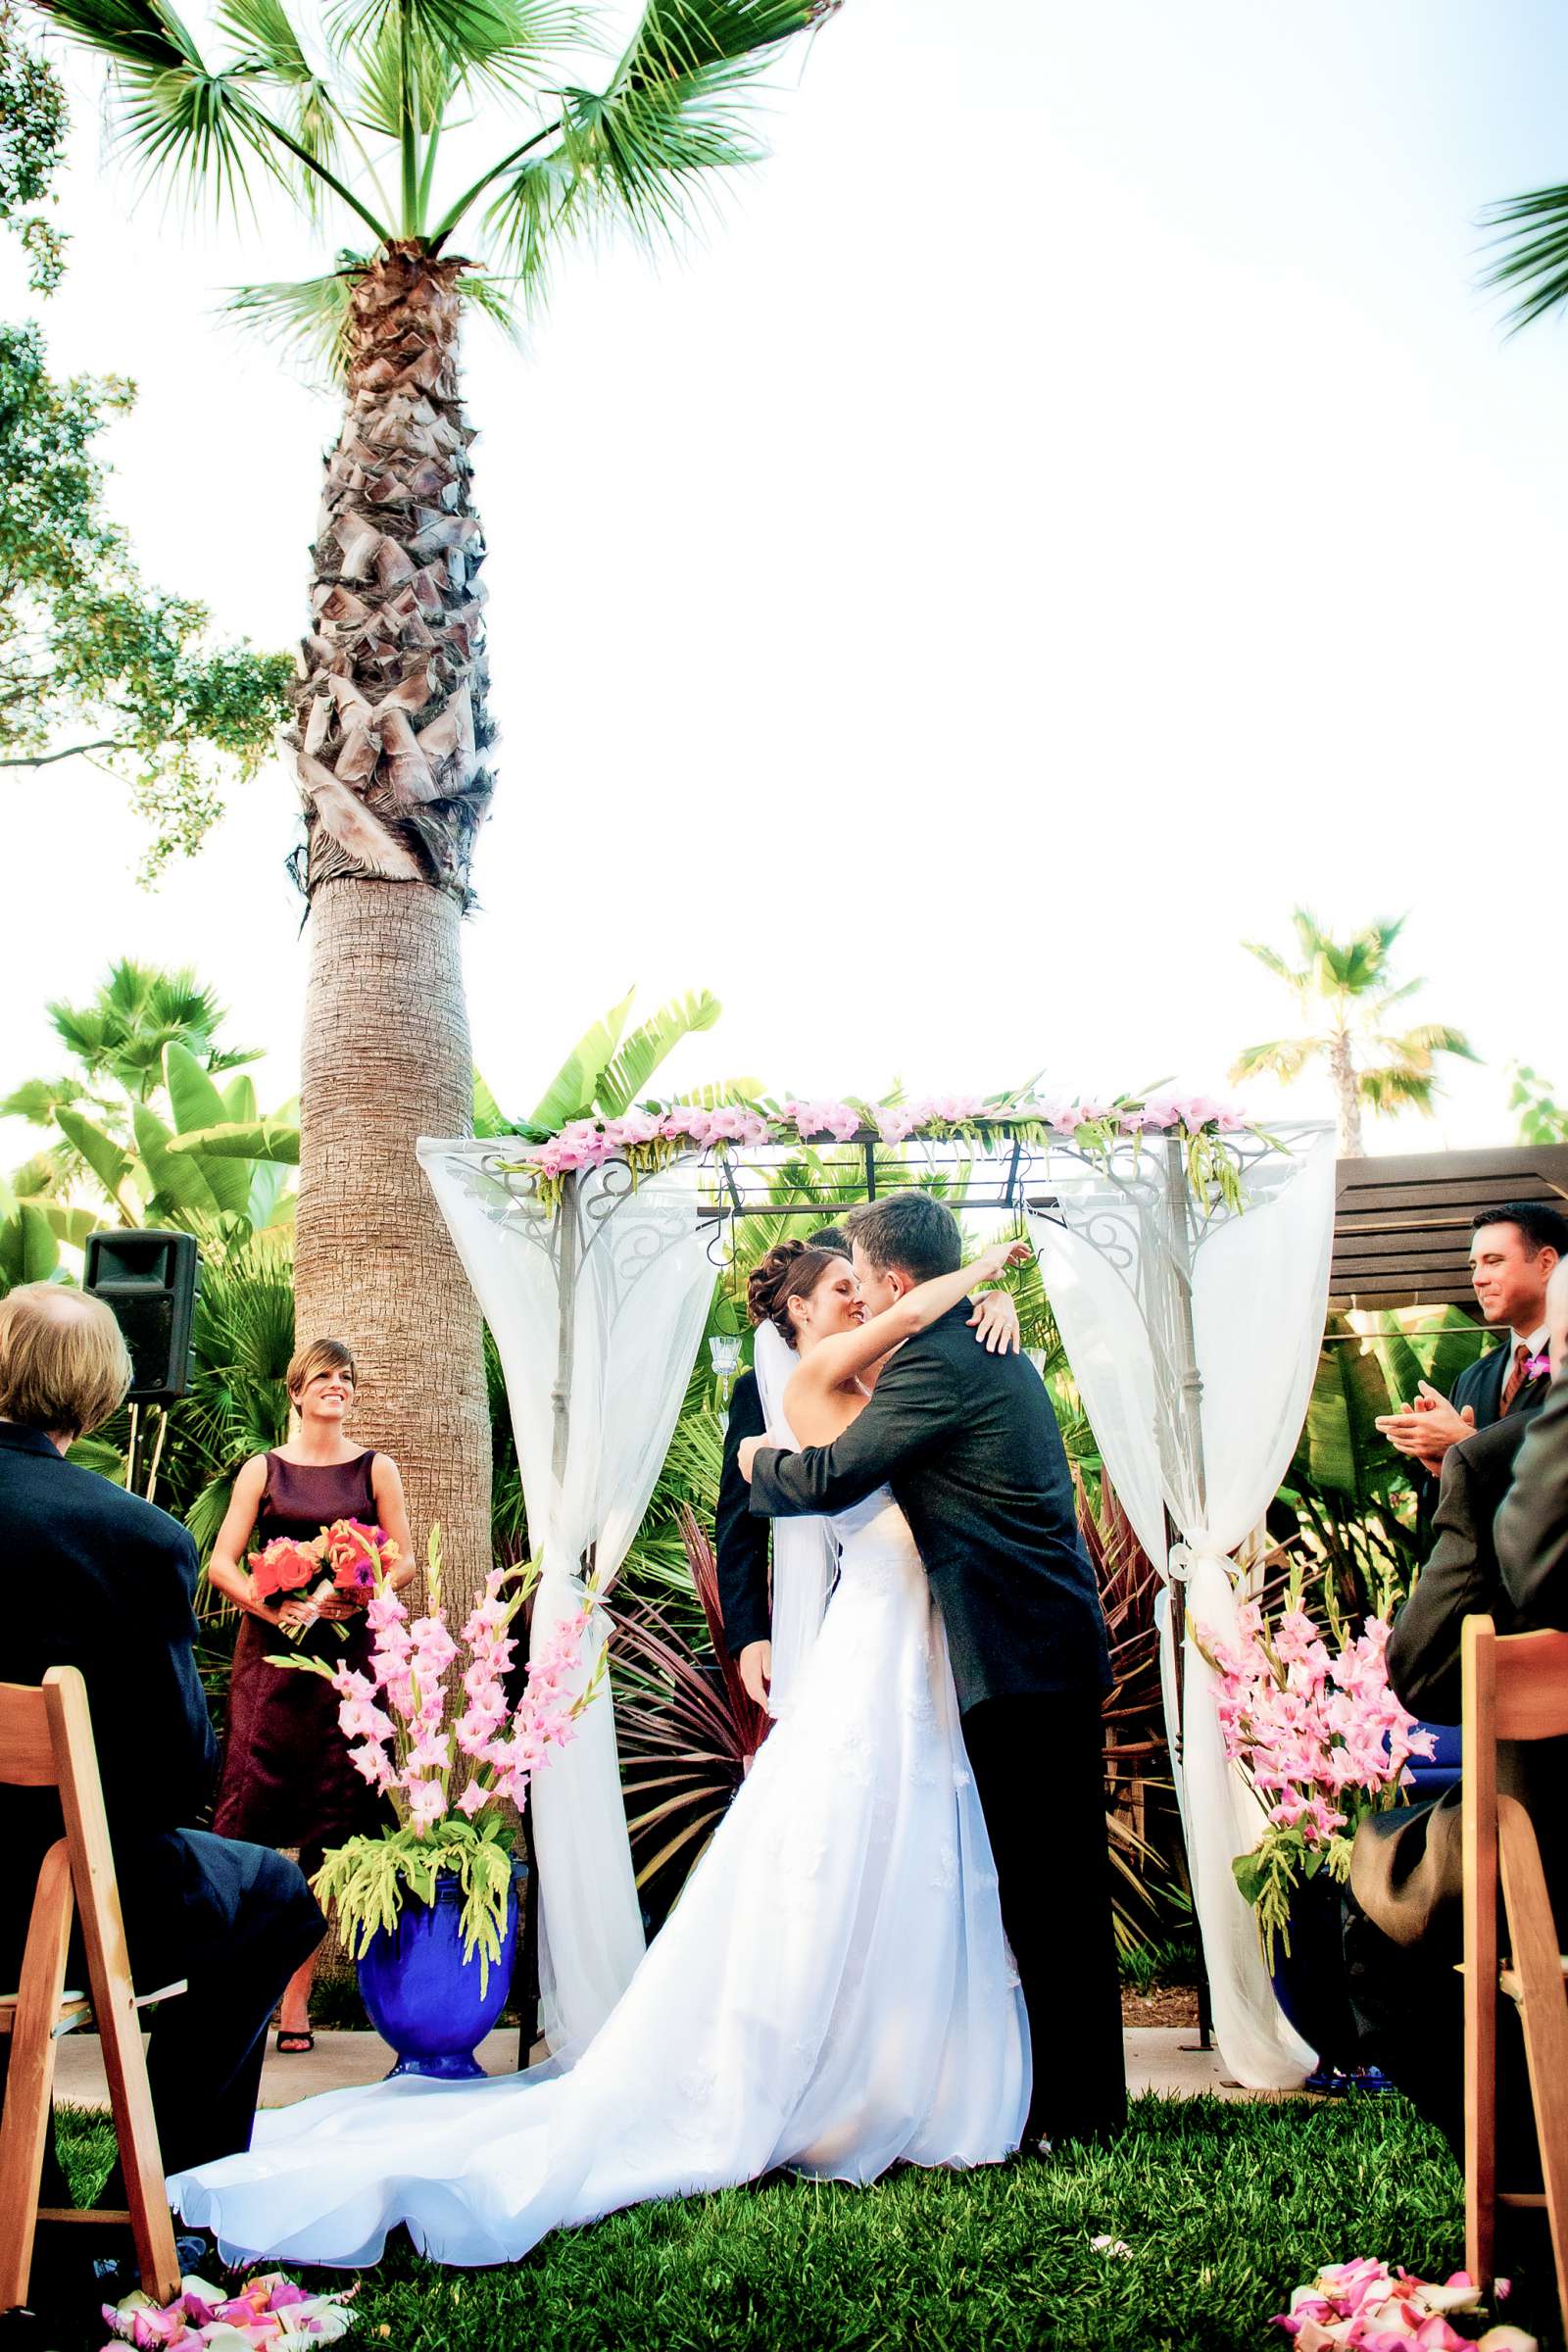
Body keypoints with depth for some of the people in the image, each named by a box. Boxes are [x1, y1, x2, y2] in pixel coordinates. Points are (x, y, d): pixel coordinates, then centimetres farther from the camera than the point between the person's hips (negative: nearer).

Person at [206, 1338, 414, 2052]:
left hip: (346, 1652, 1)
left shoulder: (375, 1469, 10)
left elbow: (405, 1560, 7)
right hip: (271, 1649, 0)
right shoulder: (263, 1470, 9)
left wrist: (359, 1593, -12)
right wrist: (275, 1605, -14)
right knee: (249, 1801, -10)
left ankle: (297, 1990, 7)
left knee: (333, 1814, -1)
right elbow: (221, 1564, 3)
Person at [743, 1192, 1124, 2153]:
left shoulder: (935, 1363, -15)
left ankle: (1079, 2105, 9)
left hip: (1018, 1658, -10)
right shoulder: (993, 1350, 17)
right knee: (1064, 1882, 15)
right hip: (1061, 1646, 10)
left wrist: (760, 1459, 4)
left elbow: (830, 1478, -16)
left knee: (1042, 1889, -1)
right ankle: (1087, 2094, 24)